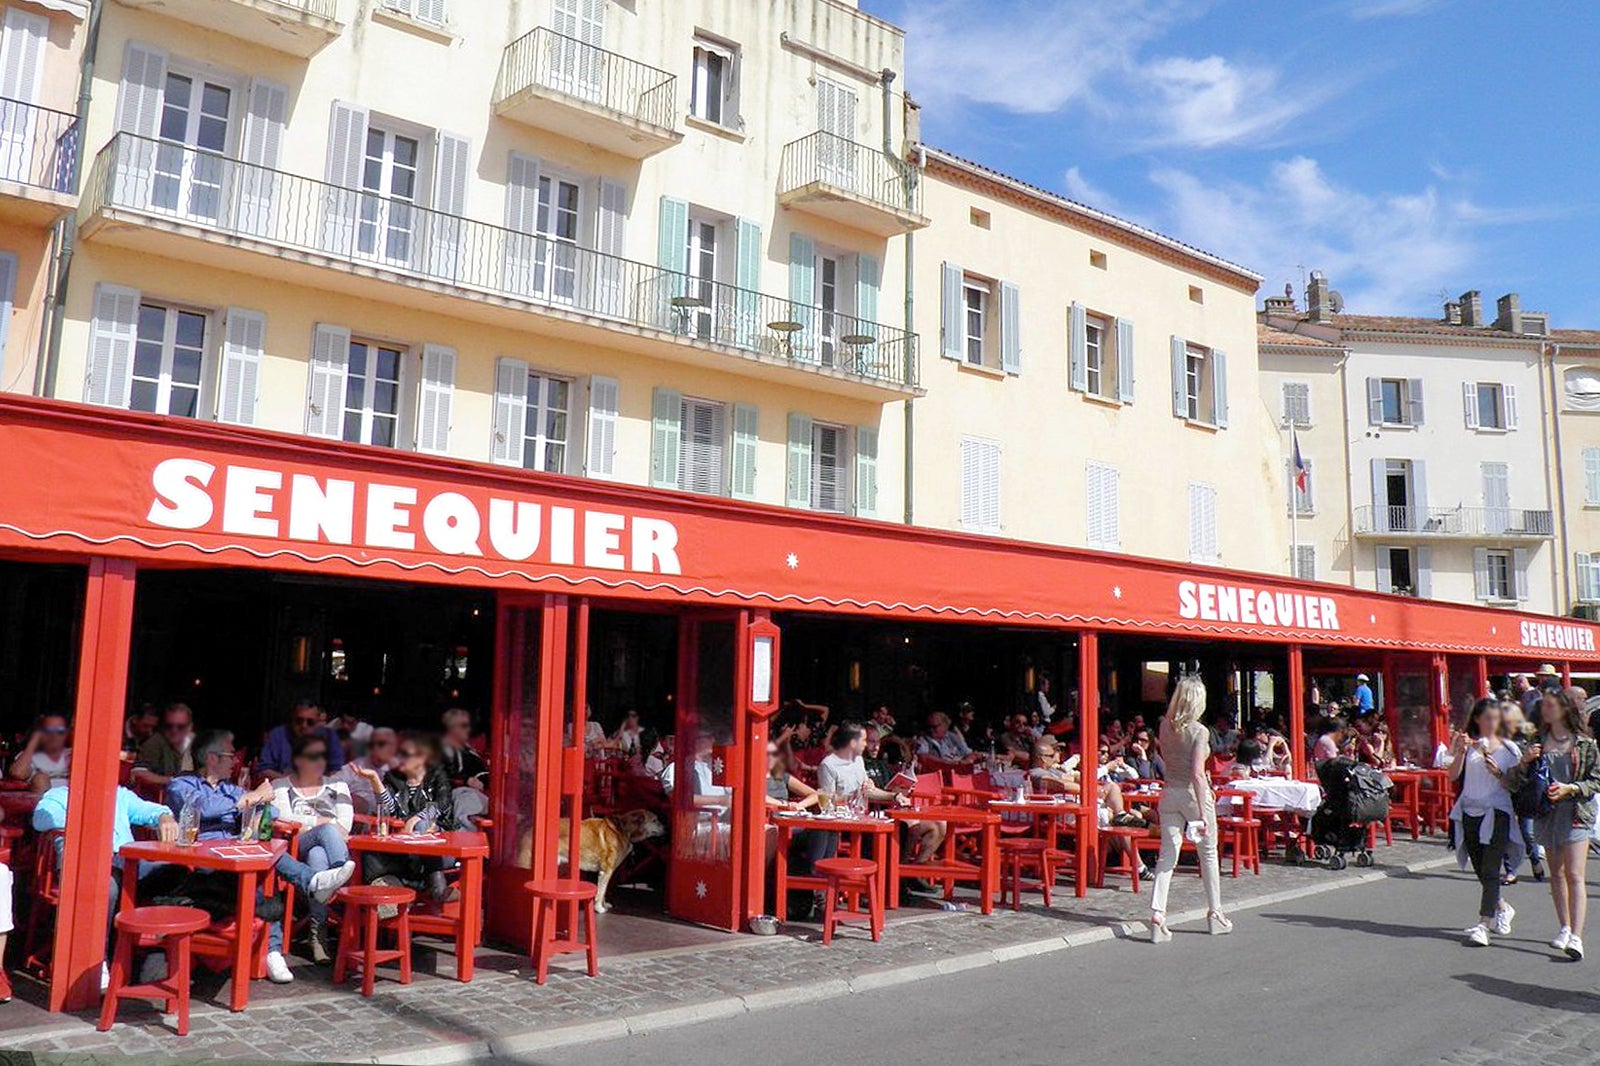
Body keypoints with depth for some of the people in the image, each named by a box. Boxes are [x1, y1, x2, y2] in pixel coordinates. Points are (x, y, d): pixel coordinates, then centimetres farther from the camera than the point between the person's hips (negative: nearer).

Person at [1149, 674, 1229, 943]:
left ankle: (1157, 914, -5)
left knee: (1167, 855, 5)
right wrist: (1203, 813, -18)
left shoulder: (1165, 726, 0)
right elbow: (1197, 774, -20)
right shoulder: (1199, 731, -15)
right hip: (1193, 793, -4)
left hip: (1169, 792, 4)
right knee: (1208, 853, 13)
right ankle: (1215, 913, 26)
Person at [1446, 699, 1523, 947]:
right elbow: (1453, 775, -3)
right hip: (1469, 813, 3)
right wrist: (1460, 751, -15)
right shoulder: (1468, 744, 7)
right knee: (1480, 870, 12)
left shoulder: (1508, 748, 4)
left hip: (1496, 813, -3)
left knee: (1490, 870, -9)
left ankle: (1483, 925, -10)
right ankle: (1502, 908, 36)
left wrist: (1497, 773, -16)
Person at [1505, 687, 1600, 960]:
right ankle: (1564, 928, 24)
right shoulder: (1538, 743, 6)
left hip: (1575, 813, -4)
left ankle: (1576, 937, -14)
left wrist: (1570, 788, -17)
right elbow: (1514, 783, 7)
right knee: (1556, 873, 12)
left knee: (1574, 875, -10)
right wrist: (1525, 762, -11)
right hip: (1546, 812, 4)